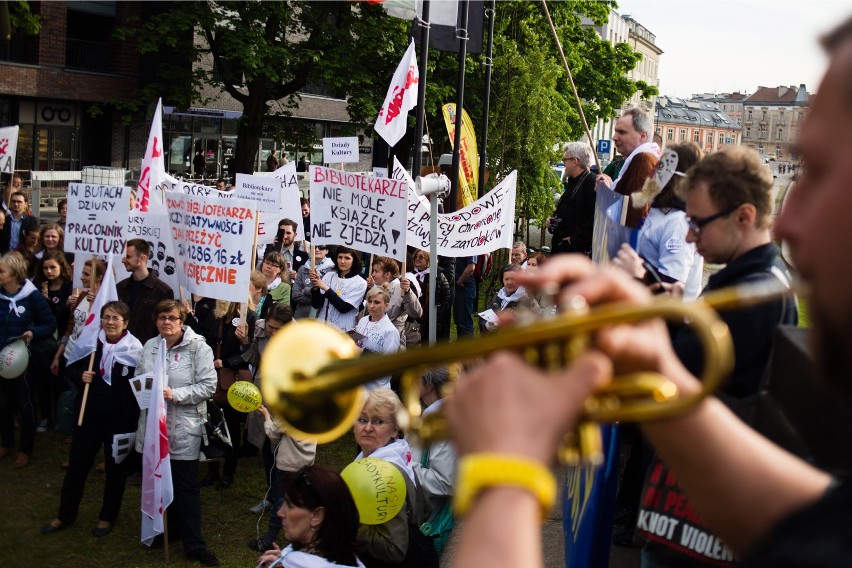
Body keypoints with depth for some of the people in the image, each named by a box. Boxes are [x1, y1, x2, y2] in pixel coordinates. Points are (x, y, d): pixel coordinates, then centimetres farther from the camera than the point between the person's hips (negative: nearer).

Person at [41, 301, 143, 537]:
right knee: (77, 464, 12)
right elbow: (72, 369, 11)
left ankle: (108, 516, 29)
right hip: (89, 413, 3)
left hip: (119, 417, -3)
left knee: (115, 466, 12)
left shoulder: (134, 349, -12)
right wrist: (81, 376, -11)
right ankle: (65, 515, 30)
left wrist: (132, 417, -17)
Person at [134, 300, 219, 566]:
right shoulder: (149, 346, 6)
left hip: (184, 428, -5)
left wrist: (175, 395, -22)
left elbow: (208, 385, -13)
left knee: (186, 486, 2)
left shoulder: (198, 347, -8)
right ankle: (167, 530, 34)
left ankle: (194, 544, 10)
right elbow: (138, 379, 15)